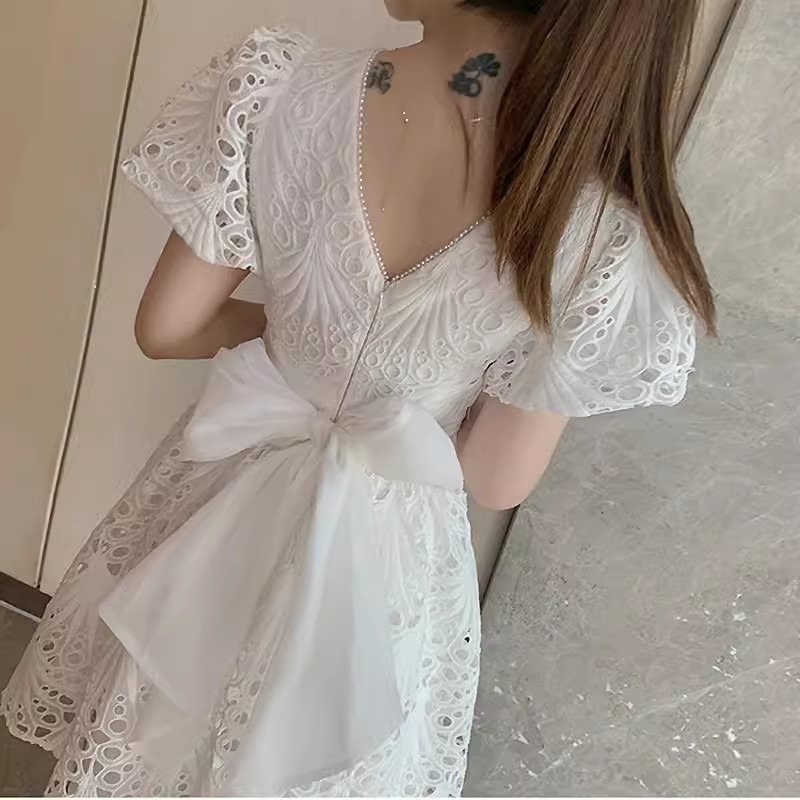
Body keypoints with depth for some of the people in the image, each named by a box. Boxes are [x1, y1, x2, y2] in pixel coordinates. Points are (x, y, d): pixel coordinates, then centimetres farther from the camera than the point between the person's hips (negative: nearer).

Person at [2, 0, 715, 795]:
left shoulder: (280, 94, -23)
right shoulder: (608, 237, -26)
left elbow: (165, 329, -12)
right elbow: (498, 480, -15)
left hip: (233, 497, 1)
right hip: (388, 559, 0)